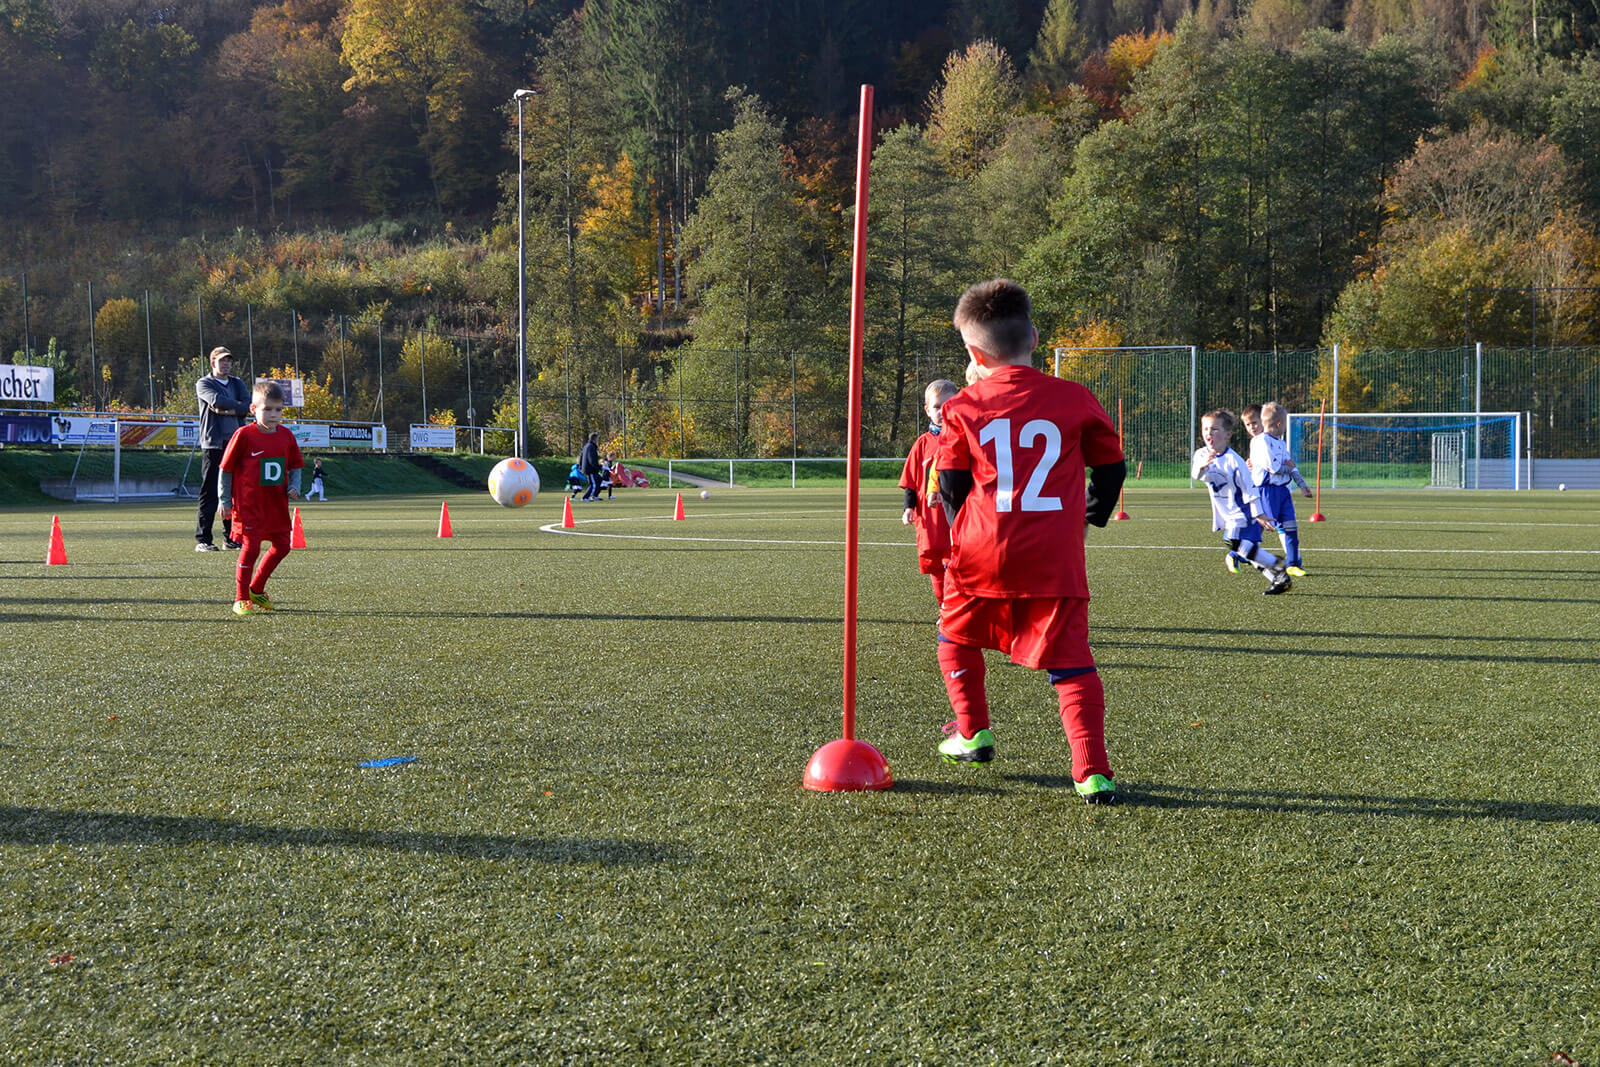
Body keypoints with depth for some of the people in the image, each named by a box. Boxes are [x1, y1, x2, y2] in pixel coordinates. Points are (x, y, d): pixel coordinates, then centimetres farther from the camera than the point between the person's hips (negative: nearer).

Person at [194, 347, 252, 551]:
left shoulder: (237, 384, 19)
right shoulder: (204, 384, 4)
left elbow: (248, 406, 1)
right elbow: (216, 400, -16)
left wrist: (226, 410, -11)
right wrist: (239, 406, -6)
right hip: (213, 444, -5)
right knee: (210, 493, -6)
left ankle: (231, 538, 10)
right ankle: (202, 540, -5)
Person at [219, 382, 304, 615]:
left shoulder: (286, 436, 4)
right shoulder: (244, 435, -10)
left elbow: (295, 466, 16)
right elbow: (226, 469, -4)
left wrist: (294, 487, -2)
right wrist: (225, 500, -4)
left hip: (277, 504, 6)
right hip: (250, 505, -6)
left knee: (282, 546, 8)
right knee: (251, 547, -8)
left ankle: (256, 589, 28)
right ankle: (241, 599, 3)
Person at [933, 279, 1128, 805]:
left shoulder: (963, 408, 1)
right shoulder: (1075, 398, 4)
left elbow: (951, 487, 5)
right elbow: (1111, 465, 12)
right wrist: (1088, 518, 29)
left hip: (981, 557, 0)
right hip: (1056, 559, 0)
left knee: (958, 638, 26)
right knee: (1071, 660, 1)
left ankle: (973, 734, 30)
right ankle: (1092, 771, -11)